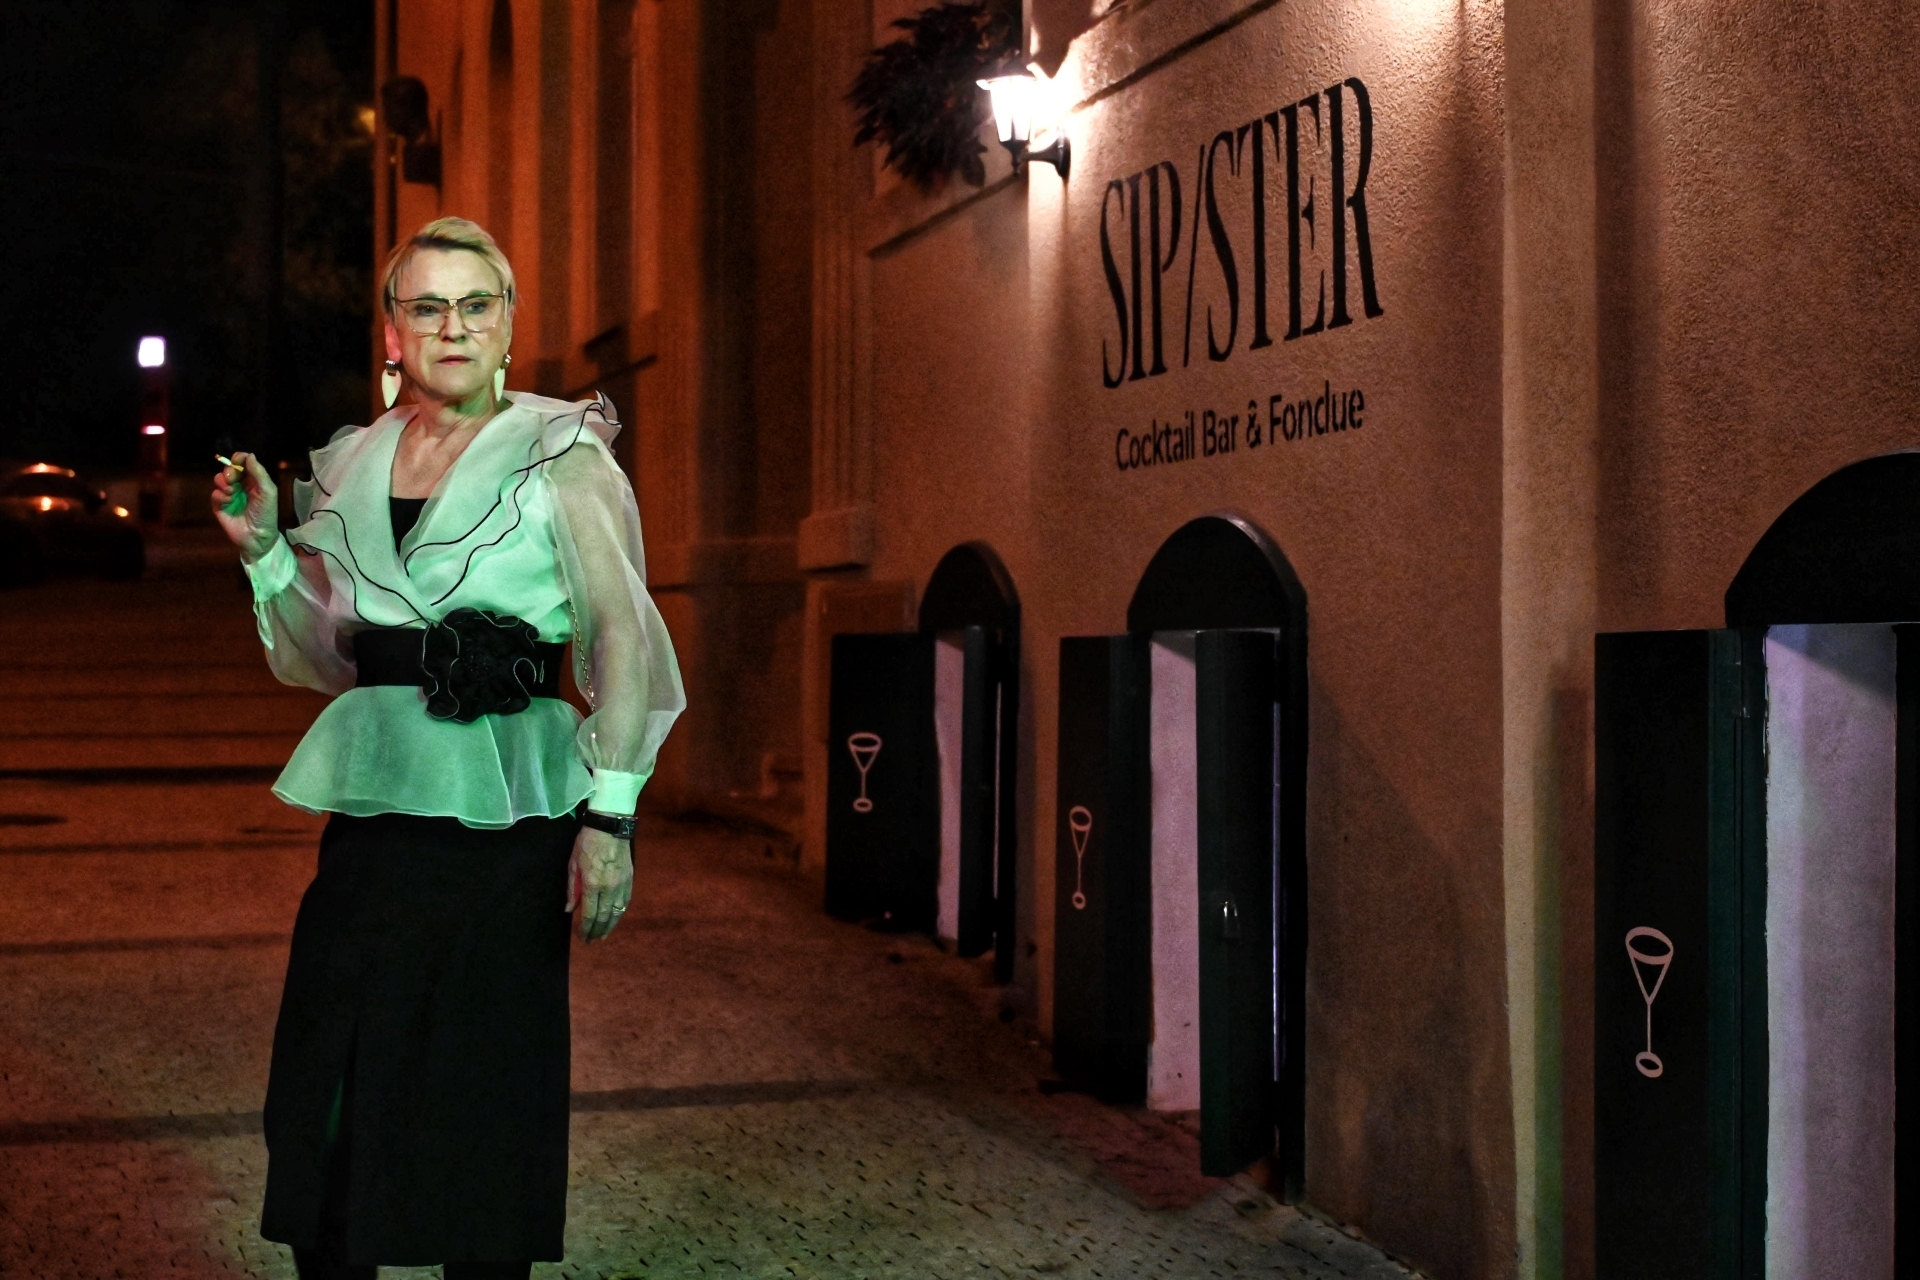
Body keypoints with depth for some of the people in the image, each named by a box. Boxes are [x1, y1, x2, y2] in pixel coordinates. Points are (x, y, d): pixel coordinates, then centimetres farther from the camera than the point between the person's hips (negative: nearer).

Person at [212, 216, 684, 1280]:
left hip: (504, 816, -4)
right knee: (325, 1094, 4)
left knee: (489, 1097, 3)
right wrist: (264, 549, 4)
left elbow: (623, 642, -7)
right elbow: (324, 656, 19)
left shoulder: (561, 455, -1)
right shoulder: (350, 464, 13)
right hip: (371, 804, 4)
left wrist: (610, 817, -15)